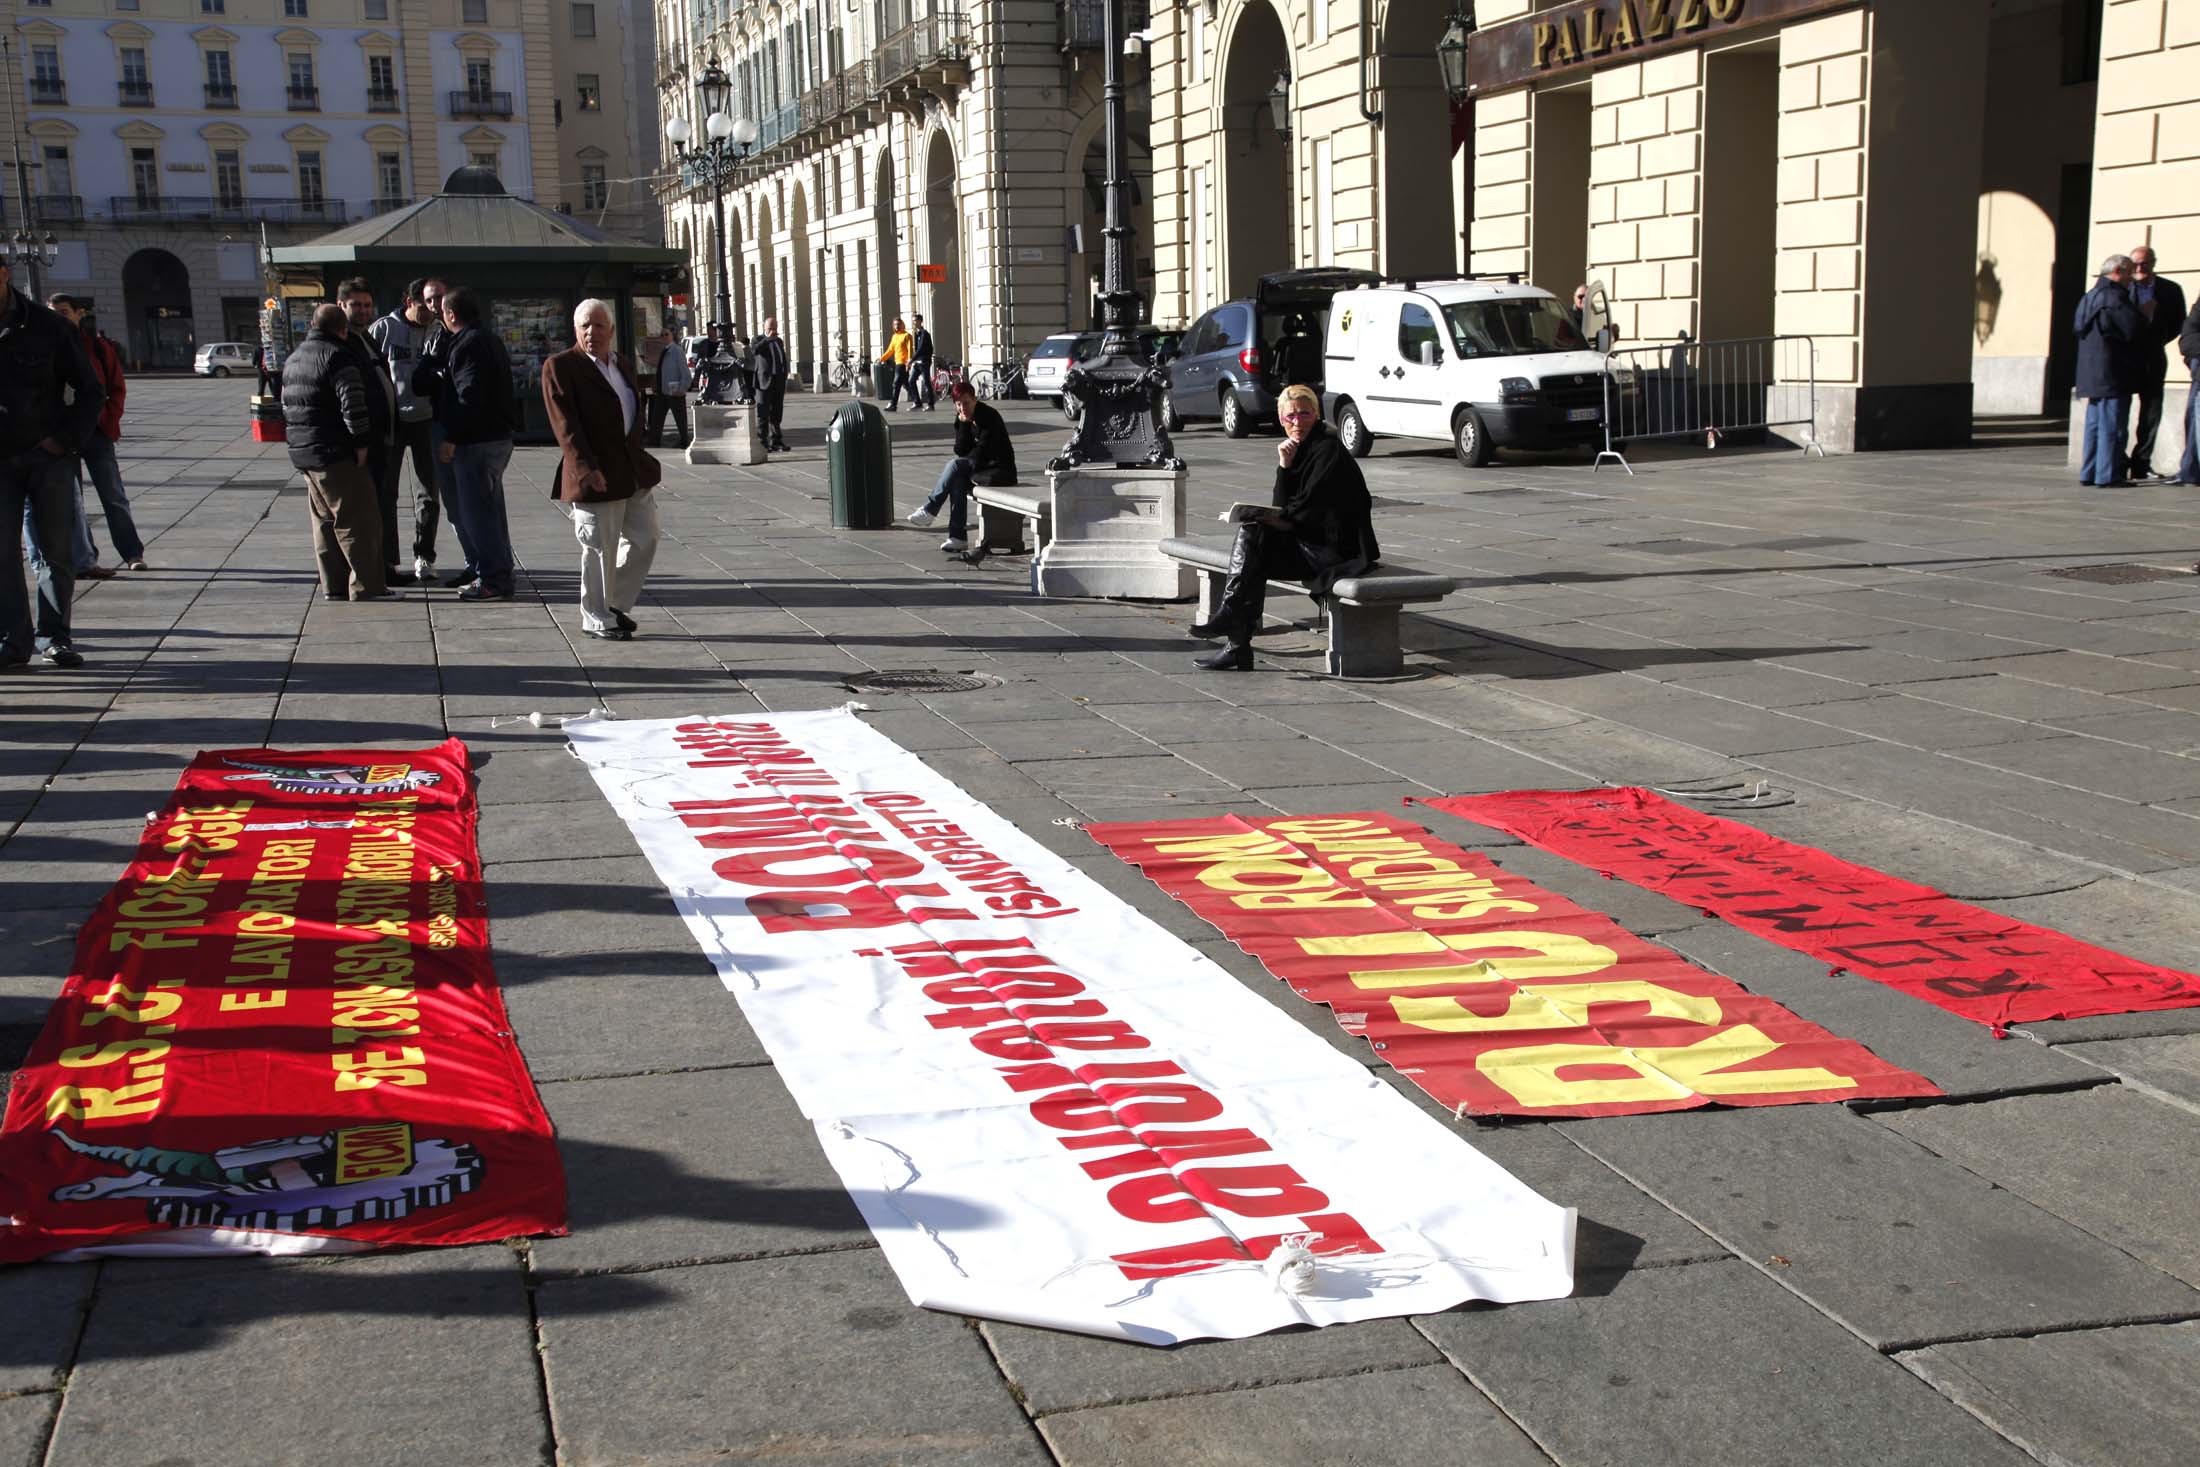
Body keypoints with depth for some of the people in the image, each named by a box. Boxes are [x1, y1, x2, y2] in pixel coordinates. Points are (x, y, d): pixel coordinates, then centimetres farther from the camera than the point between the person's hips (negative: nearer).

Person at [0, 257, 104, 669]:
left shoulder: (49, 328, -1)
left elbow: (90, 391, 4)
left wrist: (65, 439, -6)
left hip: (47, 455, -1)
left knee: (56, 548, 2)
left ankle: (54, 636, 11)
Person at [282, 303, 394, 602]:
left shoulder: (293, 358, 17)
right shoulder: (338, 356, -13)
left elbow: (287, 405, 23)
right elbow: (352, 404, -21)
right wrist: (362, 442, -14)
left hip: (303, 453, 9)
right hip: (337, 454, -9)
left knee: (325, 522, 14)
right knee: (359, 521, -5)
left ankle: (333, 586, 17)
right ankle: (367, 586, -6)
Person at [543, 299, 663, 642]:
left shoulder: (624, 366, 16)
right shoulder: (560, 367, -7)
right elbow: (565, 423, -16)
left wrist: (640, 459, 17)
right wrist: (584, 467, -24)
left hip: (635, 472, 7)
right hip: (596, 475, -7)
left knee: (644, 540, 12)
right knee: (600, 549, -1)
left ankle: (616, 604, 27)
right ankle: (597, 619, 12)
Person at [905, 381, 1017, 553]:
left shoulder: (989, 417, -14)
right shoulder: (961, 419, 7)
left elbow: (982, 452, -17)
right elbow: (961, 451, -2)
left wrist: (963, 465, -5)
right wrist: (964, 424, -13)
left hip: (1001, 470, -7)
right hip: (979, 468, 7)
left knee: (955, 465, -25)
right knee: (957, 481, -25)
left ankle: (929, 511, -18)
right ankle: (958, 538, -26)